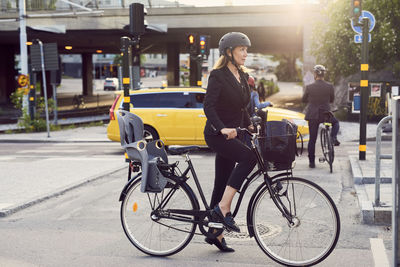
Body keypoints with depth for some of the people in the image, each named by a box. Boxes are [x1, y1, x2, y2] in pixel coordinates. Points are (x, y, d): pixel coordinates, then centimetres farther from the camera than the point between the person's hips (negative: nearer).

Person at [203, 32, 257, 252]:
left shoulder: (241, 76, 14)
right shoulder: (218, 75, -11)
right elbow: (208, 107, -20)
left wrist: (249, 126, 11)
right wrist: (222, 128, -32)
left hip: (231, 134, 8)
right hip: (217, 134, -8)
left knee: (222, 182, 9)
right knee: (248, 157, -29)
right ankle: (223, 208, -24)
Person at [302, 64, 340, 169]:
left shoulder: (309, 87, -9)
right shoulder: (329, 86, -7)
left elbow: (304, 100, 6)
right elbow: (332, 100, 8)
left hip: (313, 116, 0)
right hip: (326, 115, 0)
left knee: (312, 139, 9)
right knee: (336, 122, 33)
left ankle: (311, 162, 12)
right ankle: (333, 138, 8)